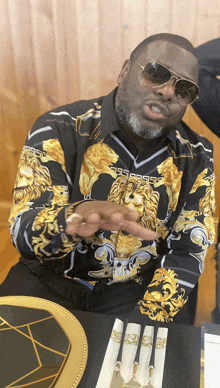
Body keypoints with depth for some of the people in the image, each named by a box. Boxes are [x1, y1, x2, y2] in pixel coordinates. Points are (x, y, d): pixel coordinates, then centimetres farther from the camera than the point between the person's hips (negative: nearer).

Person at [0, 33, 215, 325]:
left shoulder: (196, 158, -4)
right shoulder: (60, 130, -13)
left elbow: (187, 255, -3)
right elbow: (25, 232, -17)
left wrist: (146, 326, -15)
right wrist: (75, 217, -40)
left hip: (138, 289, 2)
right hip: (51, 279, -1)